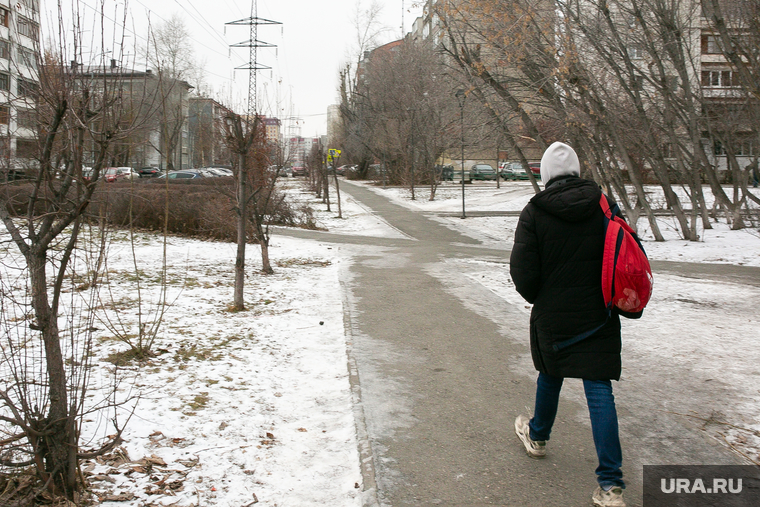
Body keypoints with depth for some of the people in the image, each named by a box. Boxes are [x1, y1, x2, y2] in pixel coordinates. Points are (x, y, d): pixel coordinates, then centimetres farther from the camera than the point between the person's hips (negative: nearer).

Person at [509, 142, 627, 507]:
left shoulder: (535, 212, -9)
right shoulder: (605, 206, -2)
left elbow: (522, 270, -10)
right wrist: (607, 295, 14)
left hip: (553, 315, -1)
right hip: (599, 316, 1)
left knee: (550, 375, 22)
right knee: (599, 390, 2)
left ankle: (538, 436, 46)